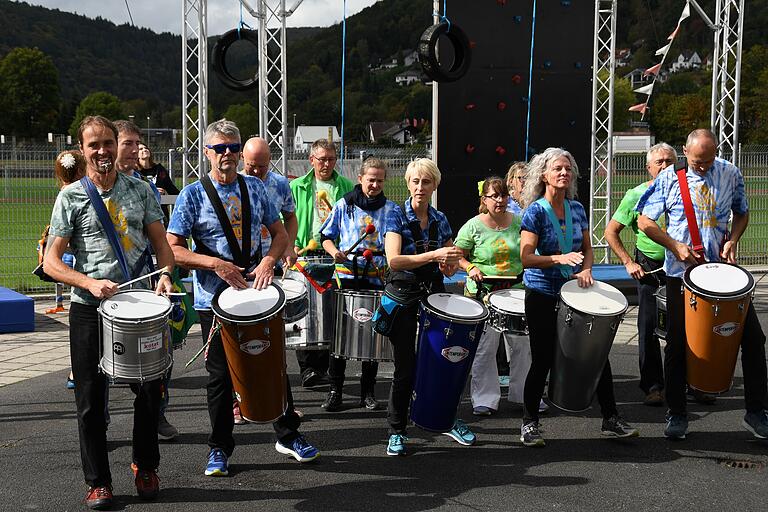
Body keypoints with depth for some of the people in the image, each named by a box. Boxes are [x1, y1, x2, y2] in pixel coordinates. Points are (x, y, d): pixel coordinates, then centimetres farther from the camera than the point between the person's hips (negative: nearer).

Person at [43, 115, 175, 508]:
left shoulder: (140, 191, 6)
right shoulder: (71, 197, -2)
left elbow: (161, 242, 9)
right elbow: (52, 261, -6)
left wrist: (165, 275, -11)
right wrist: (90, 283, -21)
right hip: (89, 310, -2)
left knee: (150, 389, 7)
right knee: (91, 399, 4)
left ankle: (146, 469, 27)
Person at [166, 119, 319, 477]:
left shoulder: (255, 188, 6)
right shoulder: (192, 195, -5)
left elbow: (280, 233, 10)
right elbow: (172, 249, -10)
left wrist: (268, 261, -10)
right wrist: (216, 264, -21)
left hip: (258, 294, 3)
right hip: (215, 299, -3)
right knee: (220, 374, 5)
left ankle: (288, 435, 28)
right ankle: (220, 449, 20)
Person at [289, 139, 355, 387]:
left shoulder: (346, 187, 10)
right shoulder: (297, 187, 10)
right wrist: (293, 245, -7)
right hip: (306, 256, 0)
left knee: (332, 313, 0)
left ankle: (324, 366, 11)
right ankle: (307, 367, 7)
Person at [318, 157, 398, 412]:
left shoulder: (391, 209, 7)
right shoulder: (344, 205, 6)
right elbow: (326, 236, 11)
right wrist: (334, 252, -9)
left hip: (377, 279, 1)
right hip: (346, 276, -1)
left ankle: (368, 392, 17)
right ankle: (335, 390, 9)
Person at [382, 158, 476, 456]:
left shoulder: (441, 220, 6)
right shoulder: (397, 217, -8)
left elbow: (447, 267, 12)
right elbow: (393, 261, -22)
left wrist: (451, 264, -12)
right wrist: (433, 255, -29)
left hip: (434, 294, 4)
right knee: (406, 367, 0)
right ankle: (396, 431, 14)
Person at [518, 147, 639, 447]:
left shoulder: (577, 208, 7)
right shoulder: (535, 211, -10)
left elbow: (587, 248, 14)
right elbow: (526, 257, -16)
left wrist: (586, 270, -6)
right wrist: (559, 258, -28)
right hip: (542, 295, -5)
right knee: (543, 360, 0)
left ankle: (611, 420, 16)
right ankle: (529, 424, 17)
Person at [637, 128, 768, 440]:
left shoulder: (730, 174, 1)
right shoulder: (669, 178, -6)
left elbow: (742, 213, 14)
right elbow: (644, 220, -3)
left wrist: (733, 240, -6)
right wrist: (675, 246, -15)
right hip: (681, 272, -2)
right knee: (678, 343, 3)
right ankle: (676, 414, 17)